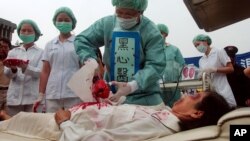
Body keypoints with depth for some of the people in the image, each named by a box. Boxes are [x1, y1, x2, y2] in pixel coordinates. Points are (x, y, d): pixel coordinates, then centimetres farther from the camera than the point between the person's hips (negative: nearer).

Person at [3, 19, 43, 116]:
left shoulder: (41, 52, 3)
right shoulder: (13, 52, 13)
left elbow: (40, 72, -8)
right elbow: (7, 74, 4)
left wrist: (26, 67, -27)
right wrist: (13, 69, -19)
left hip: (33, 97, -3)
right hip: (15, 97, 3)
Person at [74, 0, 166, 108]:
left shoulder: (151, 32, -11)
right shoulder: (106, 24, 0)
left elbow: (155, 65, -16)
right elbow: (81, 40, 7)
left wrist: (132, 86, -31)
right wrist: (89, 60, -14)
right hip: (111, 95, 3)